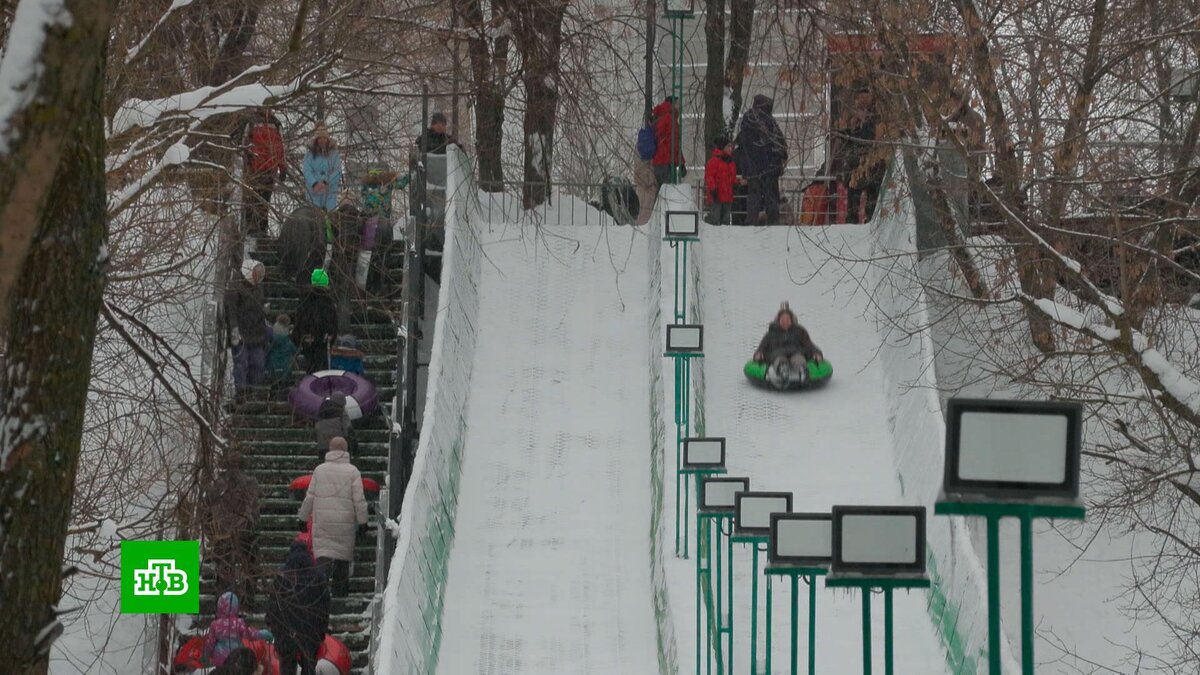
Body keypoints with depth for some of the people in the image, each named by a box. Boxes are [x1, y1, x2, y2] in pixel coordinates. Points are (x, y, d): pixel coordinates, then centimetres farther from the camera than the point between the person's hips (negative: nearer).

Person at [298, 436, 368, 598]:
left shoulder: (320, 470, 3)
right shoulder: (352, 471, -3)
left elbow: (309, 497, 6)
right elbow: (359, 500, -5)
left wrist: (303, 518, 16)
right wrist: (362, 521, 3)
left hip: (322, 522, 1)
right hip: (345, 522, -1)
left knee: (323, 553, -1)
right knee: (343, 557, 10)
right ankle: (340, 593, 16)